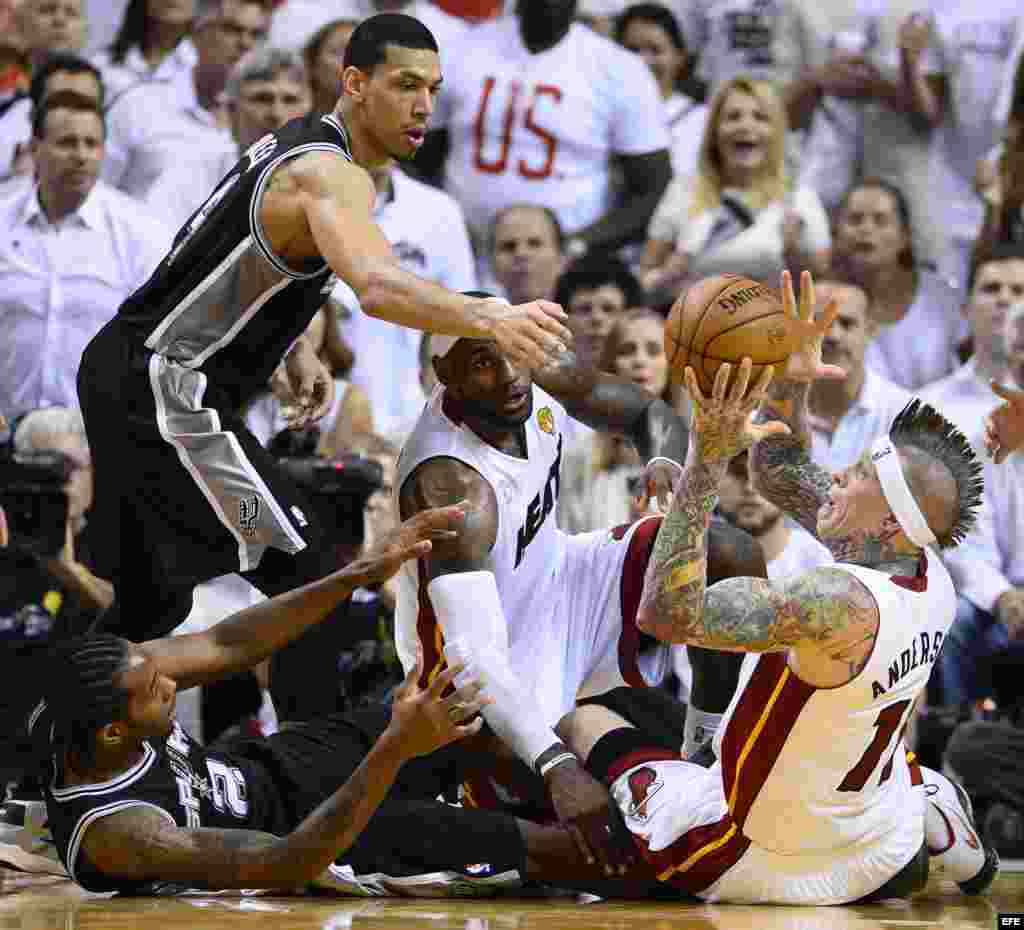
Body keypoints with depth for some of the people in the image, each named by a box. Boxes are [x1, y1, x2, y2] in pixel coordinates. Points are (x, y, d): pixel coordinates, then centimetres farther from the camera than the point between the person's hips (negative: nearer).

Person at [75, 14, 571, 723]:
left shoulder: (295, 144, 12)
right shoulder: (333, 174, -20)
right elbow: (377, 285, -41)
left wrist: (297, 354, 13)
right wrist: (491, 320, -56)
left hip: (119, 369, 10)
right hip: (167, 391, -10)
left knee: (152, 599, 20)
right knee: (303, 575, -9)